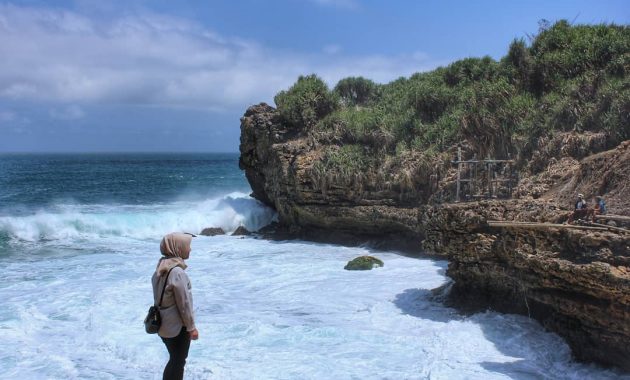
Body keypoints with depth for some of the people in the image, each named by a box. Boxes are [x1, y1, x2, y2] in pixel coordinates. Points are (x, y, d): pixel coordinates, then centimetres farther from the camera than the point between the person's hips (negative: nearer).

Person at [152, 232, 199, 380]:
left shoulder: (161, 269, 4)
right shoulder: (177, 272, -24)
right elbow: (184, 303, -21)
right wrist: (191, 327, -11)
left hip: (164, 323, 8)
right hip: (177, 325, -8)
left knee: (175, 359, 22)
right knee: (178, 361, 6)